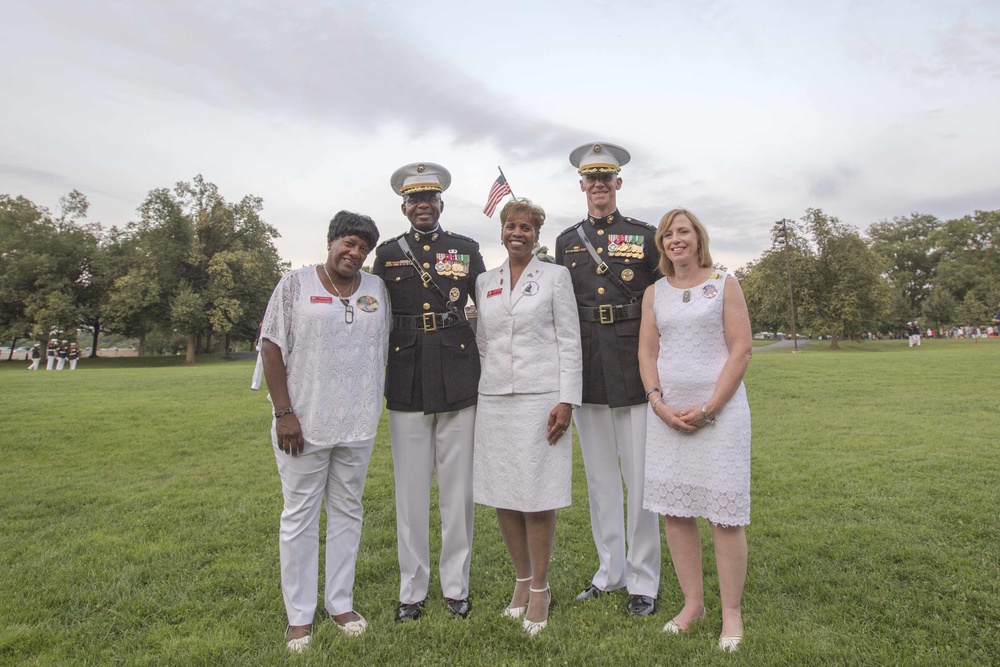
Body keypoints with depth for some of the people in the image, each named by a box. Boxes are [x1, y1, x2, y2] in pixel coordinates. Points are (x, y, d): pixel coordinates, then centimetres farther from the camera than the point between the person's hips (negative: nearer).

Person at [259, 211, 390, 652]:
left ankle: (341, 603, 29)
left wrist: (376, 409, 6)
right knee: (299, 516, 7)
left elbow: (384, 348, 11)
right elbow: (272, 347, -5)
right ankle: (299, 616, 22)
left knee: (347, 512, 13)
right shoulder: (296, 284, -2)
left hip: (358, 425, 3)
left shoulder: (377, 288, 7)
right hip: (304, 422, -3)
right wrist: (283, 412, -12)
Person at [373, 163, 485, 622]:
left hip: (458, 382, 0)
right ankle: (412, 590, 24)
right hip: (407, 386, 1)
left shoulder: (466, 249, 8)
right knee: (410, 491, 8)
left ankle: (456, 587, 25)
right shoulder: (388, 254, 9)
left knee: (457, 489, 8)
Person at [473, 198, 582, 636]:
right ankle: (521, 580, 28)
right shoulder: (485, 282, 12)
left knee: (538, 498, 0)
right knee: (501, 498, 8)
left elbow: (570, 342, -2)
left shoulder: (556, 276, 2)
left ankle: (540, 589, 19)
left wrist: (566, 400, -10)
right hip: (494, 399, 4)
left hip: (541, 397, -4)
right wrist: (479, 392, 11)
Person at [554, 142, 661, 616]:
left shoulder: (646, 236, 5)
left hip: (634, 370, -3)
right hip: (585, 374, 3)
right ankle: (610, 570, 28)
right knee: (599, 478, 12)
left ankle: (644, 580, 19)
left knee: (640, 479, 3)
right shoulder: (566, 241, 12)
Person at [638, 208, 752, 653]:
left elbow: (741, 349, -4)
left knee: (724, 513, 0)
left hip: (719, 410, -3)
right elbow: (647, 352, 9)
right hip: (667, 412, 4)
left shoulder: (724, 284, 2)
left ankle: (731, 612, 17)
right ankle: (692, 603, 24)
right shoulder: (654, 293, 11)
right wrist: (659, 403, -6)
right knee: (673, 511, 6)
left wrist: (709, 407, -12)